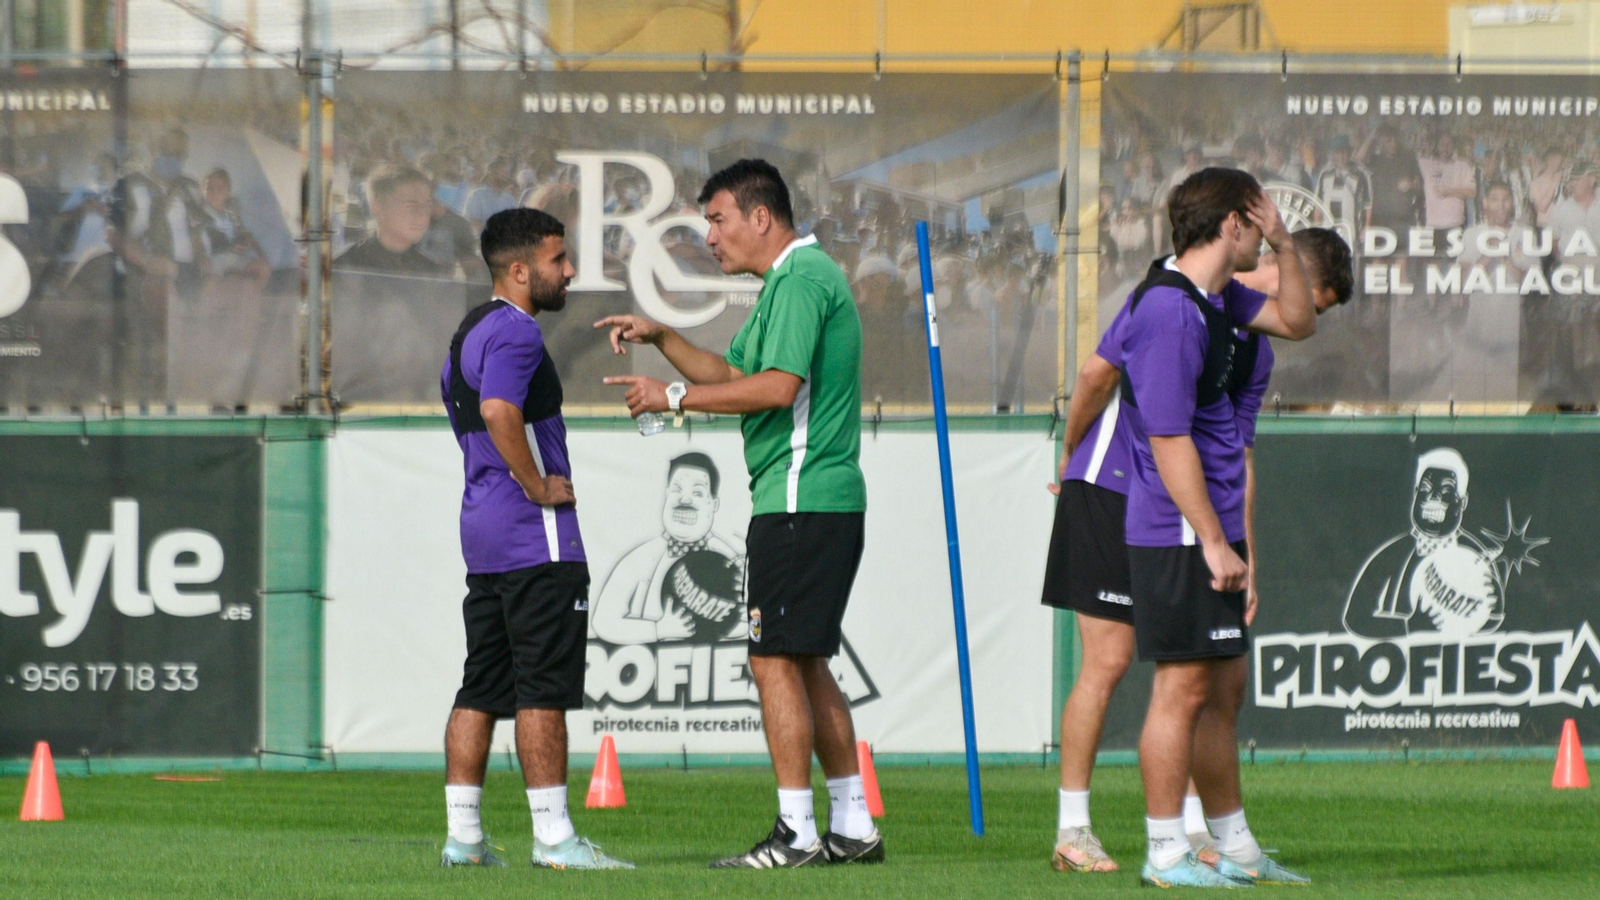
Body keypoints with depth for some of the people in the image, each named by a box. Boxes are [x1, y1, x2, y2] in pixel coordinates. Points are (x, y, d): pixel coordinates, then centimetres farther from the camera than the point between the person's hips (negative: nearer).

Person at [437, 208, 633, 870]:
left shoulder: (467, 334, 19)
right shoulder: (515, 331, -13)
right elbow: (499, 411, -29)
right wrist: (539, 487, -19)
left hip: (481, 530, 10)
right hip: (535, 540, -10)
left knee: (482, 687, 10)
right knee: (544, 689, -8)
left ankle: (463, 835, 10)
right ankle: (553, 836, -9)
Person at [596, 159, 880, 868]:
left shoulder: (800, 279, -13)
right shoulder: (793, 279, 21)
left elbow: (779, 386, -23)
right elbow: (732, 375, 27)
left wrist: (674, 397, -16)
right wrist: (659, 337, 18)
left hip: (800, 500, -11)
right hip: (825, 500, 11)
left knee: (776, 659, -9)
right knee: (805, 663, 13)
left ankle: (795, 833, -9)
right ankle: (852, 828, 15)